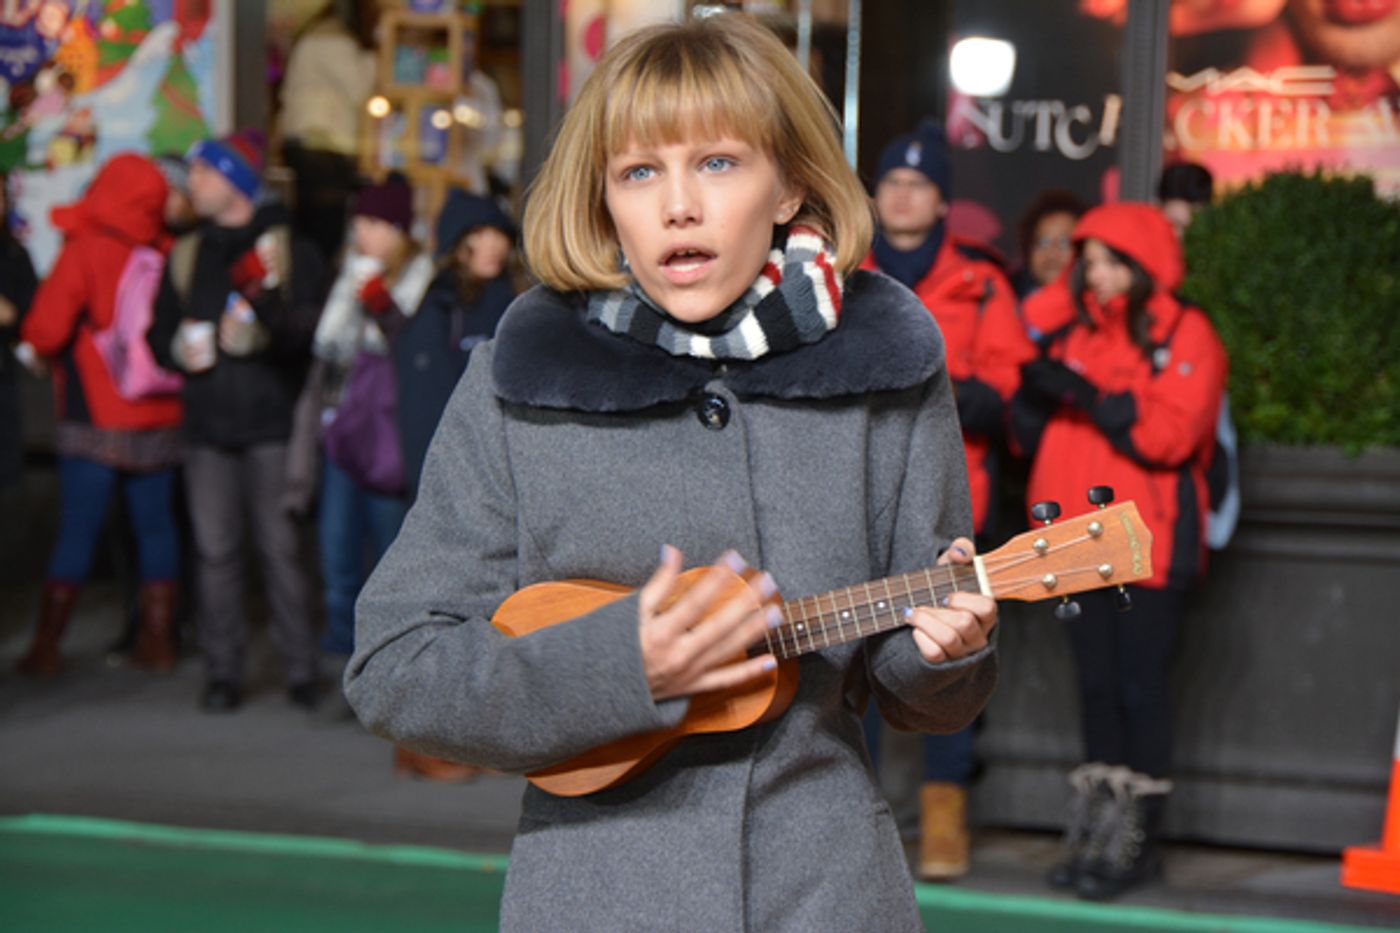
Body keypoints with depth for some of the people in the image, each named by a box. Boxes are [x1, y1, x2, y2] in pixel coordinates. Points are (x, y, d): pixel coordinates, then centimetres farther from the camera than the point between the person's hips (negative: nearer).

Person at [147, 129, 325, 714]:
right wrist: (180, 349, -2)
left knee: (281, 545, -4)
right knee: (214, 549, 1)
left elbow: (310, 330, -9)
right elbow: (159, 333, 20)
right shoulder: (186, 257, 17)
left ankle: (299, 667, 3)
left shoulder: (289, 249, 2)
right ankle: (223, 670, 6)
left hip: (272, 422, -4)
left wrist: (266, 310, -28)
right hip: (207, 423, 4)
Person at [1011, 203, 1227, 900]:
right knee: (1096, 684, 8)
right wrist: (1032, 398, -3)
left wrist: (1092, 396, -23)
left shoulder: (1185, 336, -2)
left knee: (1140, 685, -5)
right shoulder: (1074, 333, 16)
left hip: (1149, 546, -6)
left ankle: (1137, 836, 1)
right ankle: (1095, 830, 13)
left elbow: (1171, 433, -17)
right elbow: (1032, 437, 17)